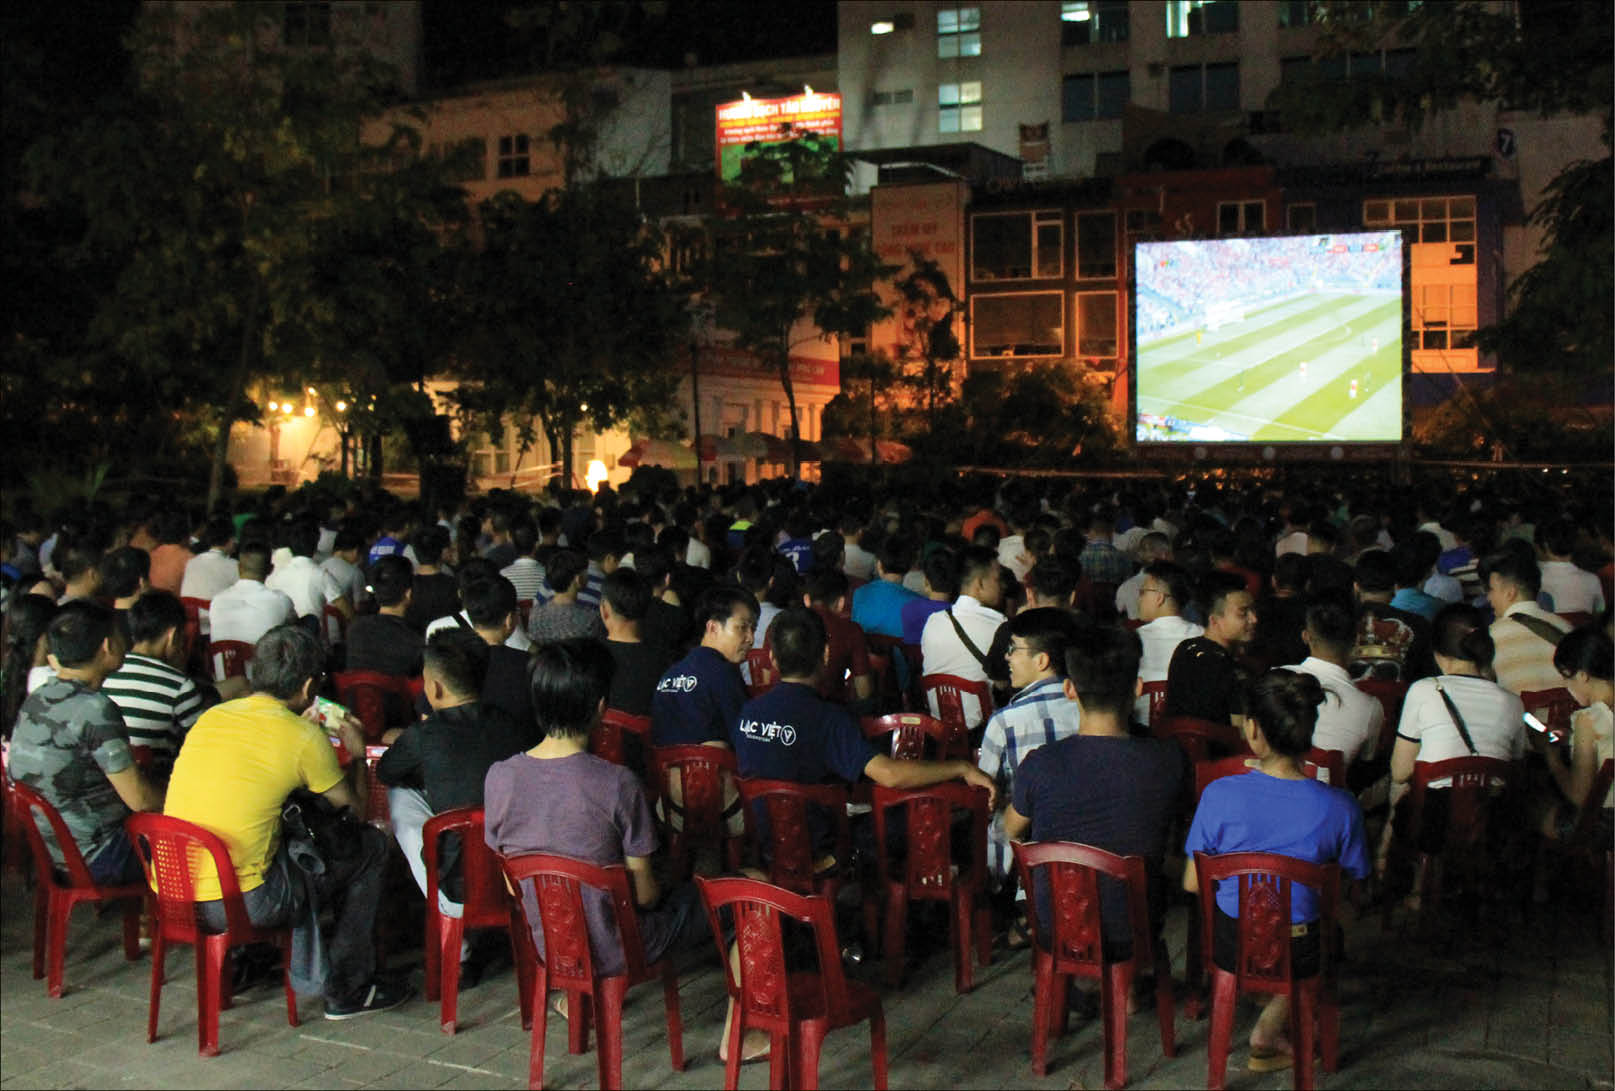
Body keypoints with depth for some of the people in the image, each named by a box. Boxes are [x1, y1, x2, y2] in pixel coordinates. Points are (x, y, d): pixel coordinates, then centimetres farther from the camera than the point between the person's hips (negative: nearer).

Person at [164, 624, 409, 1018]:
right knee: (371, 846, 9)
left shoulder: (211, 716, 8)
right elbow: (355, 807, 4)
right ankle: (347, 988, 17)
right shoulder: (304, 738, -9)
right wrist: (356, 752, 21)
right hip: (240, 904, -7)